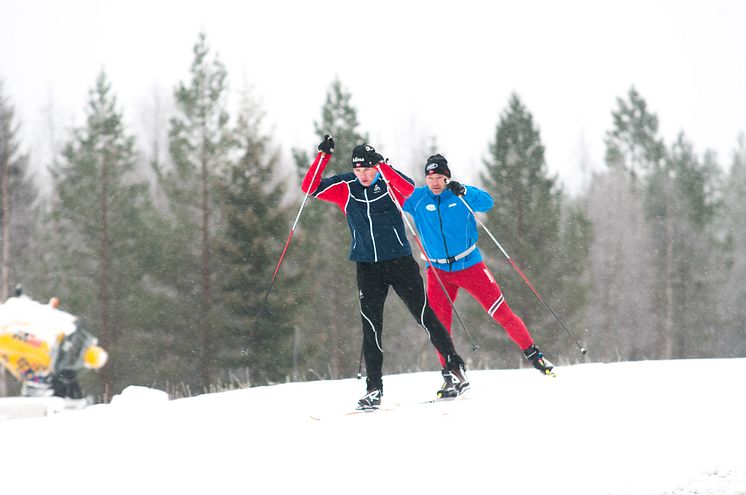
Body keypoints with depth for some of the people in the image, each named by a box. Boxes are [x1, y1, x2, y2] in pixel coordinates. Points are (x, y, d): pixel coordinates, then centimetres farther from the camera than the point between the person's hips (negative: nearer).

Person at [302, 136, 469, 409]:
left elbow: (410, 190, -28)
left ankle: (454, 367, 13)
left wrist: (383, 167, -36)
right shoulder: (345, 187, 0)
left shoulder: (390, 181, -7)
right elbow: (309, 188, -6)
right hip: (367, 266, 2)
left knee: (424, 315, 0)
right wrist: (323, 156, -15)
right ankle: (374, 388, 3)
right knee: (371, 326, -1)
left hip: (400, 263, -2)